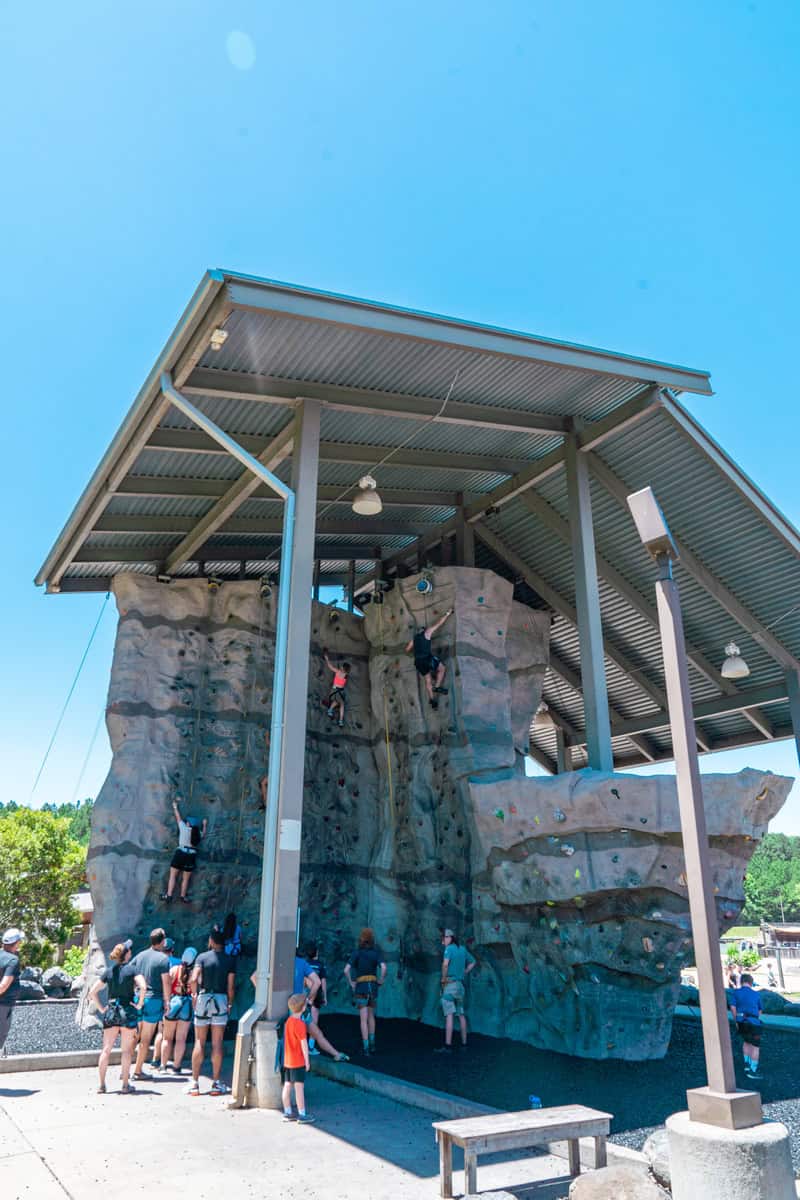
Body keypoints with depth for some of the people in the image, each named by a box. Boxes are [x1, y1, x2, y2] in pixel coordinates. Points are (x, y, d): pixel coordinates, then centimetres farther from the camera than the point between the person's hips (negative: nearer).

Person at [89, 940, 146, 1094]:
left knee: (106, 1049, 11)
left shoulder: (108, 971, 6)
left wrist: (101, 1008, 10)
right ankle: (125, 1084, 9)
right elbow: (143, 986, -22)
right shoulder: (132, 969, -7)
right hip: (128, 1011, -4)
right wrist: (139, 1004, -10)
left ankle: (102, 1085, 13)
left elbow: (92, 992, 5)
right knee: (127, 1050, 6)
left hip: (110, 1011, 4)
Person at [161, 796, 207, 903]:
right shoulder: (198, 833, 5)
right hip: (192, 856, 3)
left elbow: (178, 817, 6)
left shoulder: (184, 828, -5)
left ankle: (168, 896, 2)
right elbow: (202, 835, 29)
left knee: (173, 876, 5)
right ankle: (183, 896, 25)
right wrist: (204, 826, 39)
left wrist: (175, 806, 19)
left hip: (181, 853, -3)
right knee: (186, 878, 14)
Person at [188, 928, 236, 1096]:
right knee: (217, 1044, 5)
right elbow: (231, 986, -3)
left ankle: (194, 1083, 9)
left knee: (199, 1043, 7)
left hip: (203, 999, 0)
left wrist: (194, 996, -1)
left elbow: (194, 979, -15)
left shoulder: (202, 957, -3)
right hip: (221, 1000, 1)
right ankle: (216, 1083, 9)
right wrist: (230, 1004, 9)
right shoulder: (230, 960, 0)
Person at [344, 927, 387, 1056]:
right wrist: (381, 980, -2)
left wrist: (351, 983, -3)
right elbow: (383, 967, -18)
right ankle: (371, 1044, 18)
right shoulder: (376, 953, -1)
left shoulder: (356, 953, -4)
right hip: (373, 987, 2)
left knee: (363, 1019, 1)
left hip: (361, 988, -2)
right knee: (371, 1016, 22)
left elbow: (346, 969, -16)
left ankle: (366, 1048, -5)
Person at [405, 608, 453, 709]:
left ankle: (432, 699, 6)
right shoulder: (427, 632, 10)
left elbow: (407, 649, 25)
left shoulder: (414, 638, 22)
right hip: (427, 658, -6)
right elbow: (439, 623, 12)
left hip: (418, 661, 6)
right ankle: (437, 686, -1)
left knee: (428, 680, 13)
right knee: (442, 668, 13)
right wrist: (447, 613, 20)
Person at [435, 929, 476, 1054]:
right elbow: (472, 962, 25)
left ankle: (448, 1046, -15)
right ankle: (464, 1042, 20)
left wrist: (443, 979, -12)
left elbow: (445, 964, -26)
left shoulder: (449, 948, -10)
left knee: (449, 1015, -11)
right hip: (460, 984, 8)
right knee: (461, 1014, 15)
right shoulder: (463, 949, 12)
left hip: (449, 984, -8)